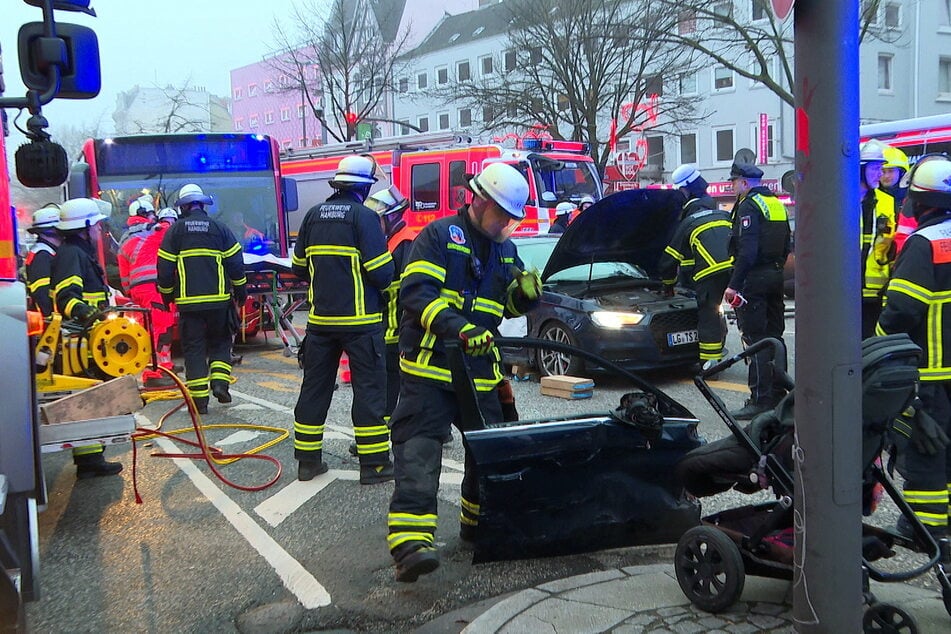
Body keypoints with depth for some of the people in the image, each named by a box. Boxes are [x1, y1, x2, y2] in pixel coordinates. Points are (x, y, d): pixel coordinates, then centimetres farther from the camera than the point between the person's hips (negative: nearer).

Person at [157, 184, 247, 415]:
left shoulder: (174, 231, 2)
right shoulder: (219, 228, 5)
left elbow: (165, 267, 3)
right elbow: (235, 262, 4)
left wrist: (166, 295, 16)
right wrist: (241, 291, 15)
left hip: (188, 301, -1)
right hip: (219, 299, 1)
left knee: (193, 348, 3)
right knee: (220, 343, 16)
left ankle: (199, 398, 1)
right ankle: (220, 382, -1)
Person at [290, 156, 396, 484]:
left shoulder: (313, 216, 7)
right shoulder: (365, 216, -10)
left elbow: (299, 267, 12)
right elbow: (381, 272, -15)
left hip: (320, 319, 5)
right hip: (360, 320, -5)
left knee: (315, 386, 12)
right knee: (369, 387, 1)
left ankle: (307, 459, 19)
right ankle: (374, 463, 4)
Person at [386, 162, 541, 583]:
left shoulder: (505, 251, 17)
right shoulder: (439, 236, -6)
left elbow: (512, 306, 22)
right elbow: (415, 292, -16)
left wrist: (527, 292, -4)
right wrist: (459, 328, -29)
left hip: (480, 371, 7)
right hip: (429, 364, -7)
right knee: (418, 450, -15)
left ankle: (479, 521, 32)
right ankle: (410, 542, -21)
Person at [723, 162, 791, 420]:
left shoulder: (749, 206, -12)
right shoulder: (776, 203, 16)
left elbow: (747, 250, -21)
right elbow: (785, 246, 19)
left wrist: (734, 284, -20)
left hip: (754, 279, -9)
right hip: (775, 277, 9)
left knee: (755, 339, -8)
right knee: (774, 337, 14)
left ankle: (760, 399, -9)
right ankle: (778, 394, 20)